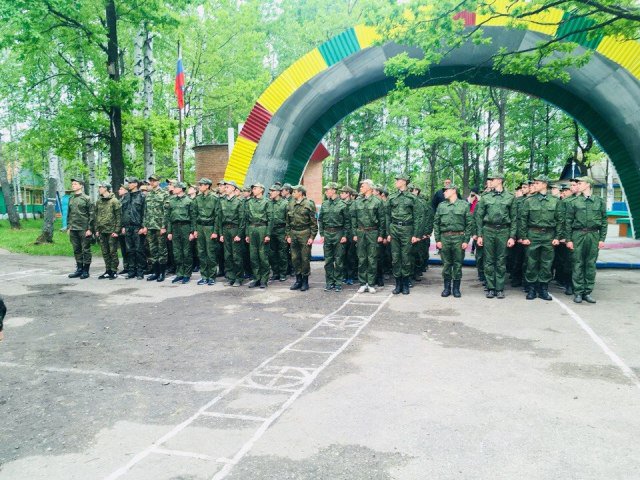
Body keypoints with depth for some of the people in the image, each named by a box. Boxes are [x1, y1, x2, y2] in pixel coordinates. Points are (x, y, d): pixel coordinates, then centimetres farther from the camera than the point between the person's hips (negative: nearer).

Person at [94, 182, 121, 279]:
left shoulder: (114, 201, -7)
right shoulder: (98, 201, 12)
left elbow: (118, 216, -9)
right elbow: (96, 216, 17)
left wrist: (116, 230, -14)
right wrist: (97, 229, 11)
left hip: (111, 231, -6)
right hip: (102, 231, 6)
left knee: (113, 252, -1)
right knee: (105, 252, 9)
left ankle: (114, 271, 6)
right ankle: (108, 271, 17)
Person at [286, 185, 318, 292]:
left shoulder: (308, 205, -5)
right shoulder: (290, 205, 11)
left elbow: (314, 222, -5)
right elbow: (288, 222, 16)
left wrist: (312, 236, -10)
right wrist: (288, 235, 10)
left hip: (304, 233, -5)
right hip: (293, 233, 5)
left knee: (305, 258, 0)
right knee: (295, 258, 8)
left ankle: (305, 281, 10)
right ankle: (298, 280, 19)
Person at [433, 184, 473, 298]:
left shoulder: (464, 205, 3)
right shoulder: (441, 205, 9)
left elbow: (469, 224, 1)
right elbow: (436, 223, 8)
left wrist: (466, 240, -6)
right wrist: (437, 240, 0)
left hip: (459, 238, -2)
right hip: (444, 238, 2)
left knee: (458, 264, 4)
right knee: (446, 264, 6)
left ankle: (456, 288, 14)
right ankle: (447, 288, 16)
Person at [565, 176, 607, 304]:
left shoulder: (600, 202, 8)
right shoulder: (574, 202, 5)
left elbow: (604, 221, 9)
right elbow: (569, 222, 4)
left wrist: (602, 239, 1)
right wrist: (568, 239, -2)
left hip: (593, 235, 1)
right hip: (578, 235, -1)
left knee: (591, 264, 4)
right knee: (578, 264, 0)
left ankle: (587, 292, 11)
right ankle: (578, 292, 5)